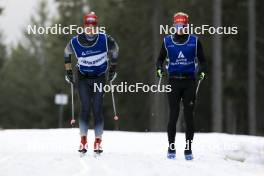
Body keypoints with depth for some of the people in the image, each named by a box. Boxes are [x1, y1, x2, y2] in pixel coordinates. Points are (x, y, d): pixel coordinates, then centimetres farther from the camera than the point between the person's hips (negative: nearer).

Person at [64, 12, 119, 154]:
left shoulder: (105, 40, -14)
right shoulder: (75, 42, -12)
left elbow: (114, 50, 7)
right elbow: (67, 53, 11)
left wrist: (112, 69, 11)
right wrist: (68, 71, 10)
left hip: (99, 78, 0)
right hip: (83, 78, 0)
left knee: (97, 110, -6)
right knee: (85, 108, -10)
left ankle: (98, 141, 4)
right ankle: (83, 141, -3)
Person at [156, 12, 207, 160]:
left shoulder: (194, 41, 5)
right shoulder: (168, 41, 7)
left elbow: (202, 60, 9)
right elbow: (161, 59, 15)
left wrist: (202, 71, -10)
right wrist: (159, 69, -5)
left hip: (190, 81, 0)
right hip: (174, 81, 0)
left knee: (189, 116, -1)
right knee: (173, 115, -4)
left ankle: (188, 149, 5)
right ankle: (171, 148, 6)